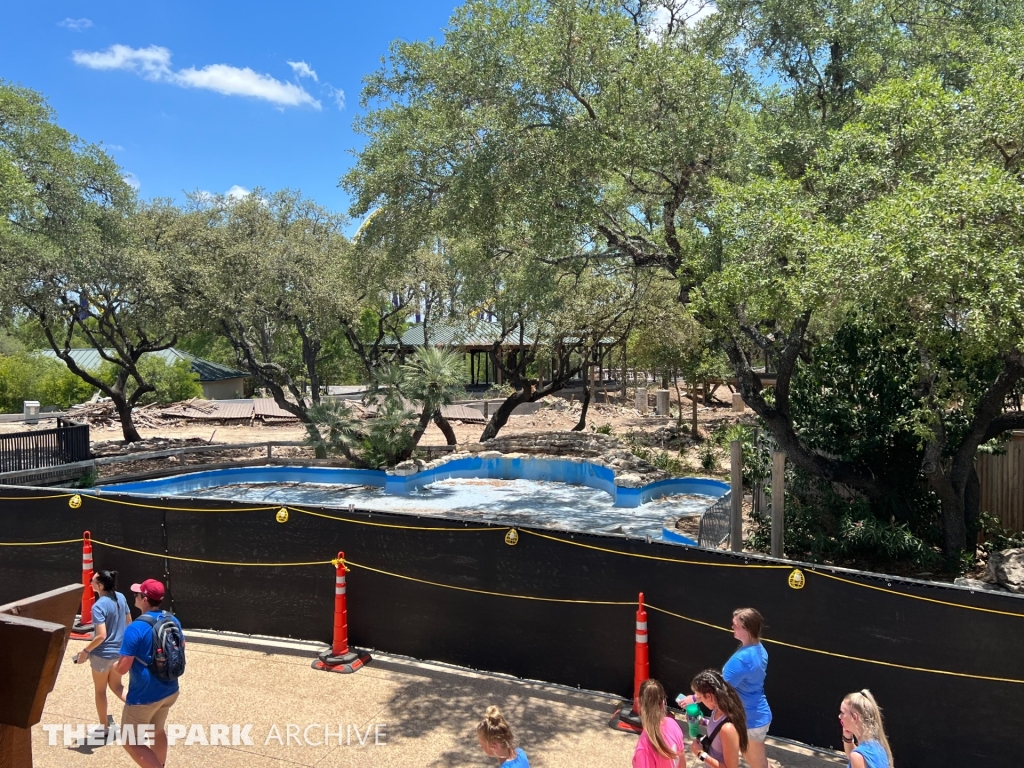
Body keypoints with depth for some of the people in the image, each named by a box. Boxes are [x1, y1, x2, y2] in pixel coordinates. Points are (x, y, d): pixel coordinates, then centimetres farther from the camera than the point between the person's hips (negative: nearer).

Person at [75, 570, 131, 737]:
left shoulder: (98, 606, -23)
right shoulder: (121, 597, -2)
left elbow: (101, 636, -26)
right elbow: (129, 622, 8)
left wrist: (86, 651, -12)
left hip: (103, 654, -6)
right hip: (120, 651, 6)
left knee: (100, 690, 14)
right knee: (116, 686, 22)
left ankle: (103, 728, 27)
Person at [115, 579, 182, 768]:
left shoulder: (135, 628, -21)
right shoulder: (173, 621, 0)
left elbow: (123, 668, -19)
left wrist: (115, 666, 2)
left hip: (144, 695, -7)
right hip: (169, 691, 7)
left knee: (130, 741, 8)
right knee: (157, 731, 27)